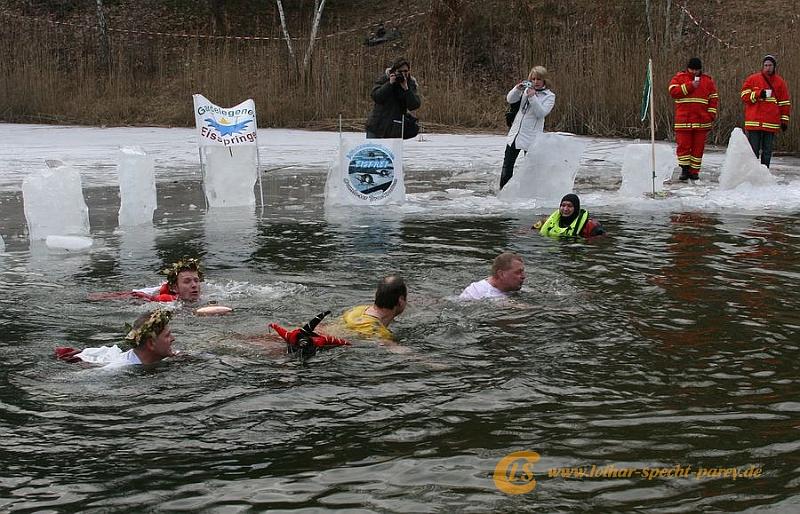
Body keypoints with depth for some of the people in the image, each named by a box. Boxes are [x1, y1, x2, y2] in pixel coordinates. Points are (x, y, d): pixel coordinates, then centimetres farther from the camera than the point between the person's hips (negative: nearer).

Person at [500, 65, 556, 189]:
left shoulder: (549, 96, -3)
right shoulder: (526, 89, 9)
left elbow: (541, 113, -15)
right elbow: (510, 99, 2)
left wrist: (532, 97, -23)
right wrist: (517, 89, -15)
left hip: (531, 136, -5)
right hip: (515, 132, 5)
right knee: (507, 164, 9)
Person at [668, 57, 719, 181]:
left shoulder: (708, 80, 12)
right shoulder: (679, 78, 6)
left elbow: (714, 98, 12)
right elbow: (673, 92, -10)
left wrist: (711, 115, 2)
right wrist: (690, 86, -14)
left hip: (701, 121, 1)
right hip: (683, 119, -1)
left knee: (698, 147, 2)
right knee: (683, 145, -3)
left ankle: (694, 171, 8)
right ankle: (685, 169, 8)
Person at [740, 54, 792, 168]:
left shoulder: (780, 82, 9)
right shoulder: (753, 79, 5)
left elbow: (785, 103, 11)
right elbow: (744, 95, 2)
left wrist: (785, 120, 7)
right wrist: (758, 94, -14)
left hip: (771, 123, 1)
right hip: (754, 121, -1)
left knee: (767, 152, 4)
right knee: (753, 150, 0)